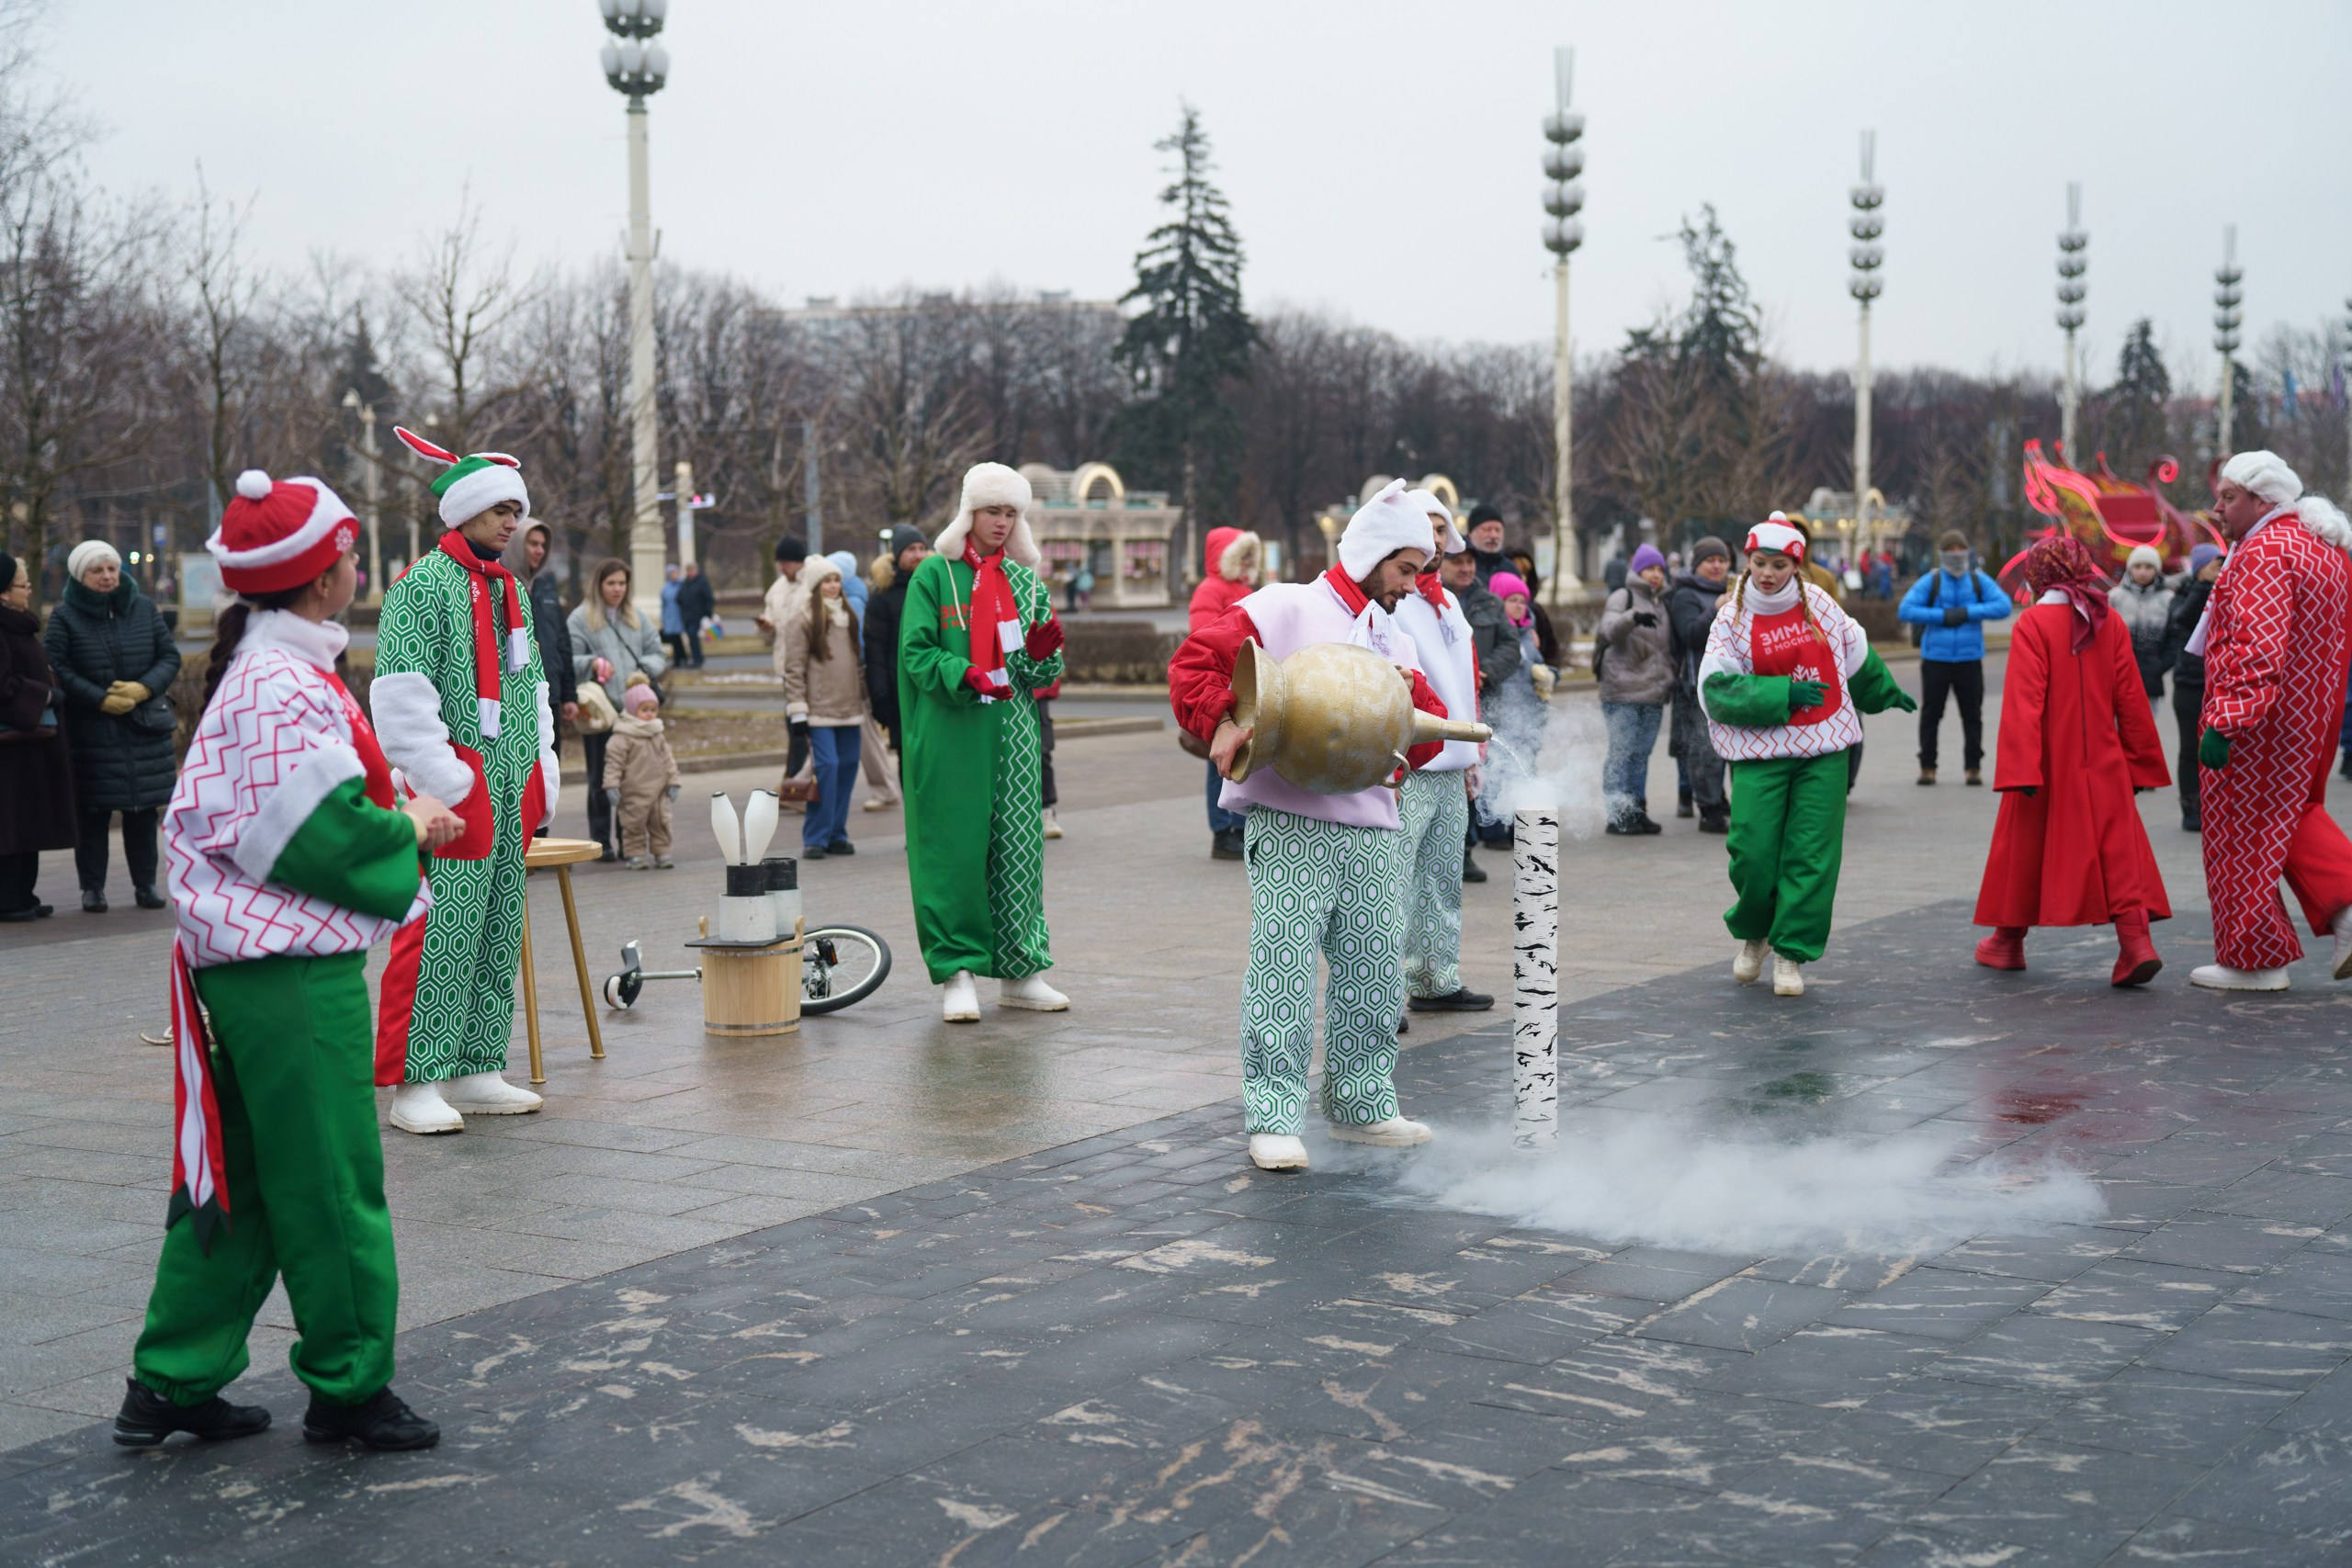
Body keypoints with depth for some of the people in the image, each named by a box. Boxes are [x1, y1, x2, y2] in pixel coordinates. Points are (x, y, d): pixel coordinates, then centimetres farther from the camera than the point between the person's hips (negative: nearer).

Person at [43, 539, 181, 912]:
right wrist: (99, 699, -16)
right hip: (90, 728, -3)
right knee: (93, 811, 0)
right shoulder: (64, 616, -2)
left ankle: (145, 884, 14)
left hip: (145, 727, 3)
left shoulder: (143, 608, 7)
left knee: (144, 809, 5)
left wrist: (144, 688, -11)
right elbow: (55, 668, -8)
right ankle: (92, 888, 8)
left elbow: (170, 657, 7)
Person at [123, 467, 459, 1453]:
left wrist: (395, 817, 10)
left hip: (242, 959, 10)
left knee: (237, 1180, 16)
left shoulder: (260, 669, 14)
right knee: (330, 1183, 1)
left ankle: (174, 1383, 22)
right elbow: (313, 837, -22)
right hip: (294, 973, -10)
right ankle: (349, 1389, 13)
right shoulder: (286, 686, -19)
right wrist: (409, 829, -8)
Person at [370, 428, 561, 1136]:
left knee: (498, 931, 10)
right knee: (440, 930, -10)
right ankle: (414, 1084, -7)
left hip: (510, 786, 8)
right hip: (456, 782, -8)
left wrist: (541, 775, 19)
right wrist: (441, 780, -17)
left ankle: (475, 1070, 18)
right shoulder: (422, 585, -8)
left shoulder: (510, 589, 18)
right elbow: (403, 695, -14)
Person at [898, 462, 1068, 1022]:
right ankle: (957, 972, 2)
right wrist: (966, 674, -21)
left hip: (1012, 729, 4)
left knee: (1019, 844, 4)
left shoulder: (1026, 581, 13)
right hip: (949, 731, -4)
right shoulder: (934, 575, 2)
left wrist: (1044, 648, -10)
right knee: (955, 846, -4)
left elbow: (1041, 675, 12)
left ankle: (1020, 969, 12)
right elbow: (915, 652, -5)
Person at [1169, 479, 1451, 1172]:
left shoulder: (1395, 641, 20)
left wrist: (1414, 691, -2)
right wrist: (1219, 724, -22)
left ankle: (1363, 1105, 24)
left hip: (1371, 827, 7)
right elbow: (1194, 663, -8)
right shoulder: (1284, 609, -1)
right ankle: (1273, 1120, -3)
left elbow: (1425, 746, 16)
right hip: (1288, 822, -7)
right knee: (1282, 968, -8)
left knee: (1374, 971, 10)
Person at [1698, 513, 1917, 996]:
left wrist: (1885, 693, 39)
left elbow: (1855, 653, 25)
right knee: (1754, 852, -9)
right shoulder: (1733, 618, -1)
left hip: (1824, 750, 2)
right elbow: (1718, 687, -11)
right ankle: (1753, 933, 20)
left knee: (1811, 855, -3)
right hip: (1759, 754, -2)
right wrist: (1785, 694, -17)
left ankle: (1791, 953, 7)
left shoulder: (1818, 603, 7)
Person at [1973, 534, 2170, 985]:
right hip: (2103, 763, 3)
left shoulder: (2033, 623, -9)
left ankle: (2008, 942, 25)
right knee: (2118, 847, 1)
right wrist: (2142, 762, 14)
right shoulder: (2111, 621, 3)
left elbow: (2024, 701, -16)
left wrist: (2021, 769, -19)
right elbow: (2130, 699, 6)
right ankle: (2136, 942, -13)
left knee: (2026, 847, 11)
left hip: (2048, 764, -3)